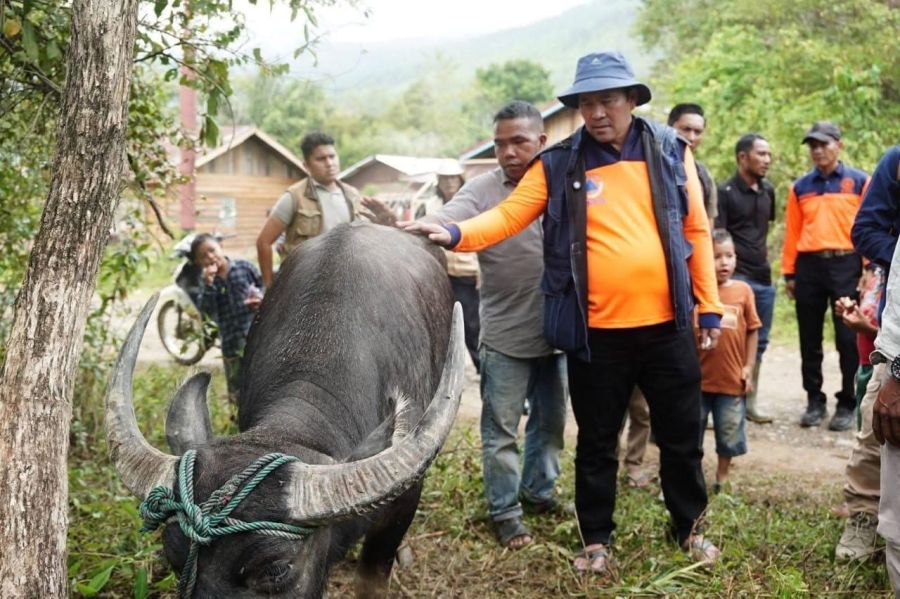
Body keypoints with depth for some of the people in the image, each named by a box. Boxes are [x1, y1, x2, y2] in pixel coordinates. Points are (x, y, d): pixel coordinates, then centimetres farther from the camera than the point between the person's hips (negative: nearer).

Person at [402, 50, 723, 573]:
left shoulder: (670, 151, 3)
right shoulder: (559, 165, -1)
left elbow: (697, 230, 5)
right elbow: (509, 215, -6)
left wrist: (709, 307, 5)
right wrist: (454, 234, -24)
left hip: (666, 325, 1)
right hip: (596, 332, -1)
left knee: (681, 435, 14)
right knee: (597, 442, 11)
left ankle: (691, 528, 34)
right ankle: (597, 540, 28)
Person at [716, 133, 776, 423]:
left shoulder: (768, 191, 12)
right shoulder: (725, 192, -8)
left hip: (763, 277, 7)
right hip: (737, 277, -7)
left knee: (758, 341, 11)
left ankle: (750, 401, 20)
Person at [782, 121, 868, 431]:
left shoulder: (860, 182, 4)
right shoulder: (800, 187, 10)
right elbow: (792, 232, 8)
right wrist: (789, 272, 5)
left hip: (846, 265, -3)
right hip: (809, 267, 3)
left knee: (848, 339, -1)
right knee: (810, 340, 8)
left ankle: (847, 404, 8)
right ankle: (814, 401, 17)